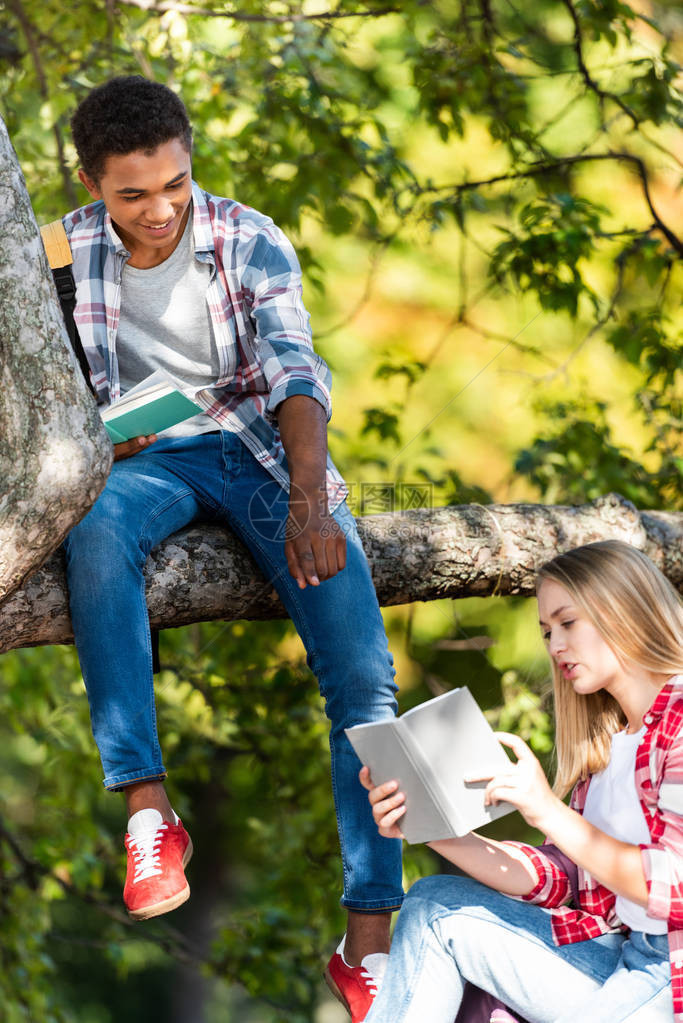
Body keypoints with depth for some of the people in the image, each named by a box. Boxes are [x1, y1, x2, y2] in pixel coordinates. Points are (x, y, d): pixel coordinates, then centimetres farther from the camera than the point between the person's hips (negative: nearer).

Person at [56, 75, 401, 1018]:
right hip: (144, 457, 1)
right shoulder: (68, 250, 1)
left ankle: (369, 939, -18)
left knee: (364, 675, -20)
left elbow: (297, 375, -15)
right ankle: (147, 811, -36)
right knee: (94, 534, -39)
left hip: (262, 446, 0)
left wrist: (308, 504, -31)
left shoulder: (252, 242, -4)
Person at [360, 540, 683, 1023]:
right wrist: (435, 831, -2)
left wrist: (550, 812, -20)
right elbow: (554, 879, 9)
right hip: (620, 960, 8)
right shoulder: (603, 743, 17)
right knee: (434, 906, 6)